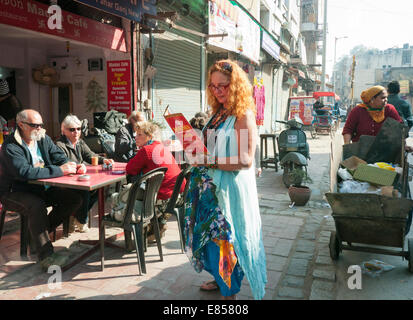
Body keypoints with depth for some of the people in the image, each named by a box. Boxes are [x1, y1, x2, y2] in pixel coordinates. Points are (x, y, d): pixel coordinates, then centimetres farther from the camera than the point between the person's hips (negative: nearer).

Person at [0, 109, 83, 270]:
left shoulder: (44, 139, 6)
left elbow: (60, 157, 6)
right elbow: (24, 172, -31)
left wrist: (71, 166, -19)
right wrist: (59, 170, -34)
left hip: (43, 189, 7)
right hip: (15, 192, -7)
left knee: (75, 198, -10)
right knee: (37, 205, -36)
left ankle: (40, 231, 2)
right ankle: (46, 257, -31)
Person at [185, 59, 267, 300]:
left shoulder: (243, 116, -14)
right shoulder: (219, 113, 10)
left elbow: (245, 160, -22)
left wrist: (209, 161, -23)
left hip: (231, 189, -8)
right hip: (211, 186, 8)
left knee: (225, 240, 4)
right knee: (211, 237, 18)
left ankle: (229, 292, 24)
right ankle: (220, 279, 39)